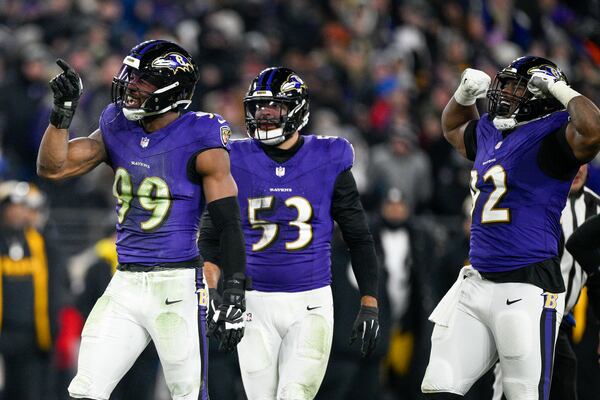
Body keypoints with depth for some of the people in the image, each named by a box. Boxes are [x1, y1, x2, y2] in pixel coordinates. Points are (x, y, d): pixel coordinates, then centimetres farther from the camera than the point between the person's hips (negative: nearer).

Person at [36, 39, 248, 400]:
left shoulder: (200, 141, -9)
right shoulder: (118, 130, 7)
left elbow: (229, 225, -10)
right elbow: (53, 168, 8)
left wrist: (234, 295, -15)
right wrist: (63, 110, -4)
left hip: (177, 284, -6)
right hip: (125, 285, 6)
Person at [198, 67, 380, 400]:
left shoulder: (328, 162, -1)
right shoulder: (237, 163, 1)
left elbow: (358, 238, 5)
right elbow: (211, 237, 6)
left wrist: (369, 305, 0)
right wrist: (215, 295, -8)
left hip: (310, 304, -1)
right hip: (255, 305, 1)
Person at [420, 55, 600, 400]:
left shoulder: (550, 136, -10)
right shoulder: (489, 133, 15)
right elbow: (453, 129, 39)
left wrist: (561, 89, -17)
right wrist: (465, 94, 19)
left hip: (526, 290, -8)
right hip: (476, 283, 8)